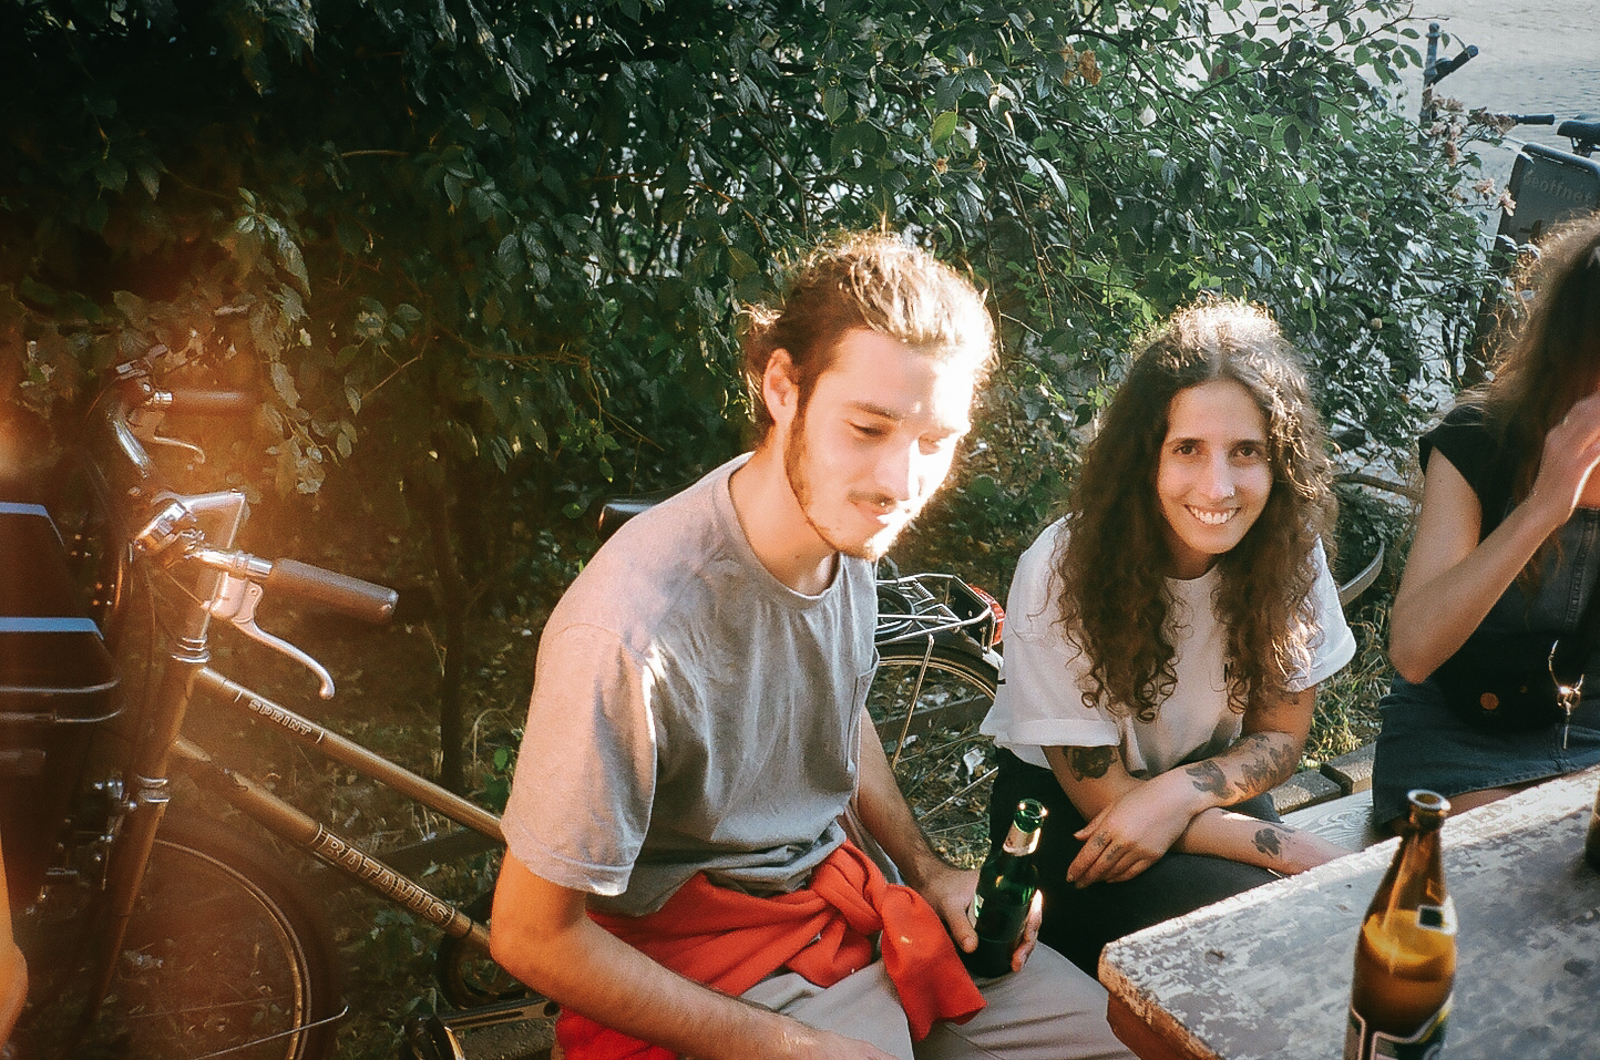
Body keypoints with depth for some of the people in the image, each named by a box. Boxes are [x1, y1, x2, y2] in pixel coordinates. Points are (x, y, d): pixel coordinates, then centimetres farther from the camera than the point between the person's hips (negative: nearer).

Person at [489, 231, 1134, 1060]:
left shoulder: (844, 523, -8)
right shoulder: (633, 635, -32)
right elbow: (534, 936, -21)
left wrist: (928, 869, 5)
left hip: (847, 897, 7)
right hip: (703, 979, -7)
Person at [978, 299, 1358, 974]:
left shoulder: (1289, 547, -14)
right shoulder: (1063, 571, -26)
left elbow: (1280, 736, -2)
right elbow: (1101, 793, -18)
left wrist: (1181, 792, -25)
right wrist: (1299, 853, -23)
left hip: (1211, 790, 4)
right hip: (1063, 809, -4)